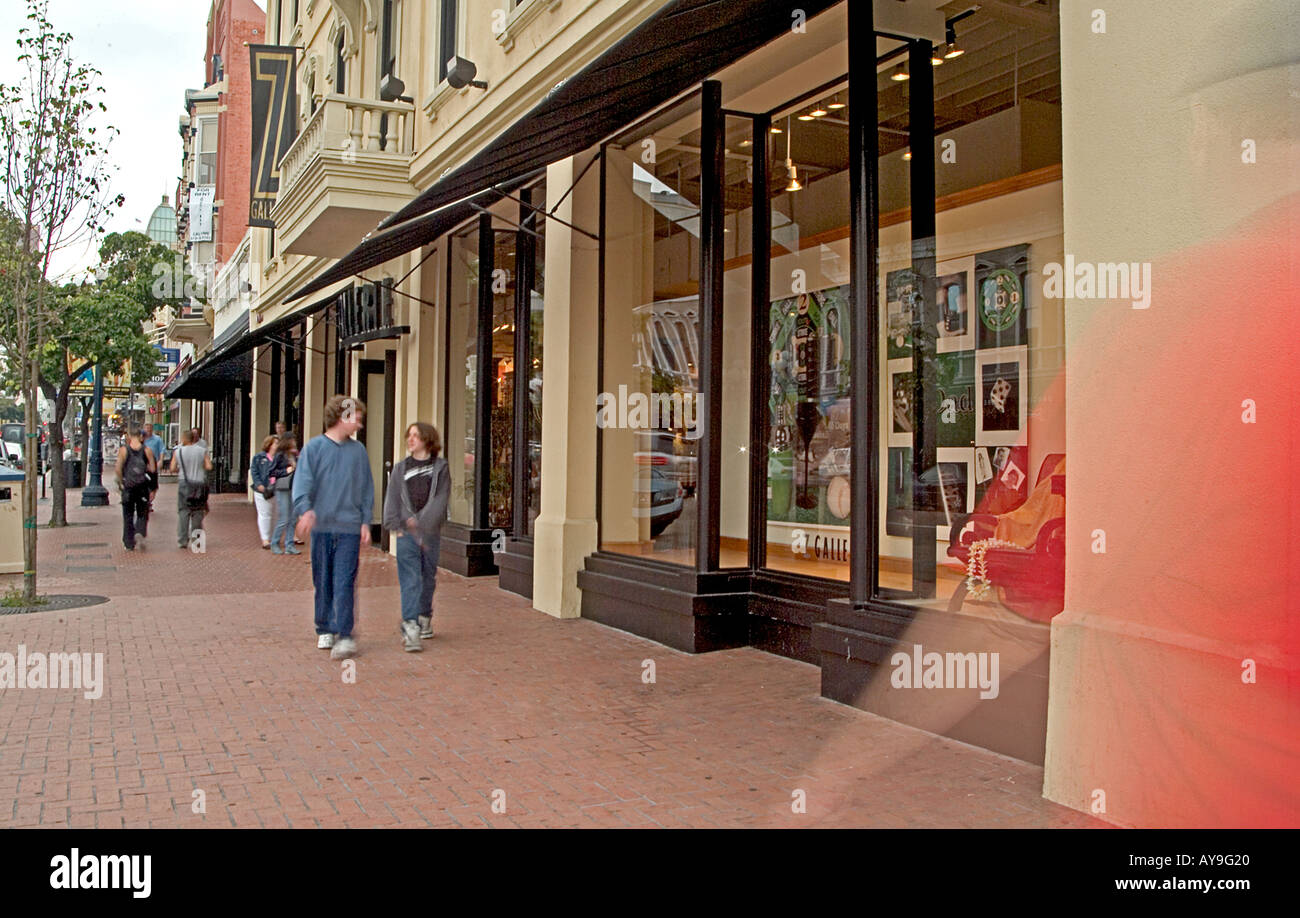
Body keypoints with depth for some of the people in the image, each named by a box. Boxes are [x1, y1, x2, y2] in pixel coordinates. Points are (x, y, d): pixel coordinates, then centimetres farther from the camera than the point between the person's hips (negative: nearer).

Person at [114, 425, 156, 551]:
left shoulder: (123, 450, -5)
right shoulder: (146, 450, -4)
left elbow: (118, 469, -11)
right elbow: (153, 469, -6)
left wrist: (121, 482, 3)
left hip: (128, 487, 0)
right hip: (142, 487, 0)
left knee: (128, 516, 10)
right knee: (142, 514, 11)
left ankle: (129, 543, 12)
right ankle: (140, 533, -16)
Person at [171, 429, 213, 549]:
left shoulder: (178, 451, -1)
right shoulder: (202, 451, 0)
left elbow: (172, 469, -2)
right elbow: (209, 467, -5)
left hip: (184, 483, -1)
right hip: (200, 483, 1)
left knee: (183, 512, 4)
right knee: (198, 512, 8)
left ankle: (183, 540, 0)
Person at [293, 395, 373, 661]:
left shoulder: (358, 451, 8)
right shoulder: (314, 447, 3)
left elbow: (367, 489, 11)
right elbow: (302, 482, -6)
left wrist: (366, 521, 3)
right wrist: (305, 509, -24)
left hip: (349, 528, 0)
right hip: (321, 526, 0)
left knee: (345, 583, -8)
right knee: (323, 582, 10)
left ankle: (345, 635, -8)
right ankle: (325, 630, 24)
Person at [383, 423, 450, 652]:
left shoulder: (440, 467, 5)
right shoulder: (401, 468, 11)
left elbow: (441, 498, -5)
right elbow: (392, 500, 9)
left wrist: (422, 520, -15)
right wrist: (396, 526, -4)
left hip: (430, 532, 0)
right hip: (406, 532, 0)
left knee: (428, 577, 11)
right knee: (410, 579, -10)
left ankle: (425, 618, 29)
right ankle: (410, 626, -16)